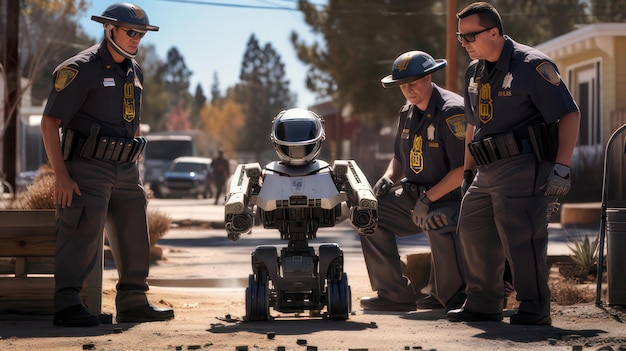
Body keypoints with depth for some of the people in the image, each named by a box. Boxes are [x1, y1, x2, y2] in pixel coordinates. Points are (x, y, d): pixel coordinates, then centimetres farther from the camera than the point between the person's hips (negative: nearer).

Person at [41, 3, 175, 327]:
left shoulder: (133, 71, 15)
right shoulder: (82, 69, -10)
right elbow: (49, 122, -13)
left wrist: (134, 172, 20)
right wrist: (61, 175, -19)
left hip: (125, 170, 8)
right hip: (88, 169, -8)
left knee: (134, 238, 10)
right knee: (83, 236, -13)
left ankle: (133, 303, 19)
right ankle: (66, 306, -13)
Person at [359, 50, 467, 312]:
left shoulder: (452, 112, -17)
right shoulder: (407, 114, 10)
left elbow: (463, 168, -23)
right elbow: (400, 159, 24)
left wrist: (429, 198, -23)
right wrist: (388, 178, 2)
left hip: (450, 199, -9)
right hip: (412, 196, 9)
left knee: (437, 222, -39)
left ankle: (452, 297, -20)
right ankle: (395, 294, 2)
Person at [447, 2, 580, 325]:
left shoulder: (532, 65, -11)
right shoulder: (475, 72, 15)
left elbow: (569, 114, -12)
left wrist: (561, 167, -18)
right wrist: (468, 170, 24)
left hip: (522, 166, -9)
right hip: (487, 171, 9)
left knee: (519, 236, -11)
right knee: (473, 232, 10)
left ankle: (534, 309, -3)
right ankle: (483, 304, 21)